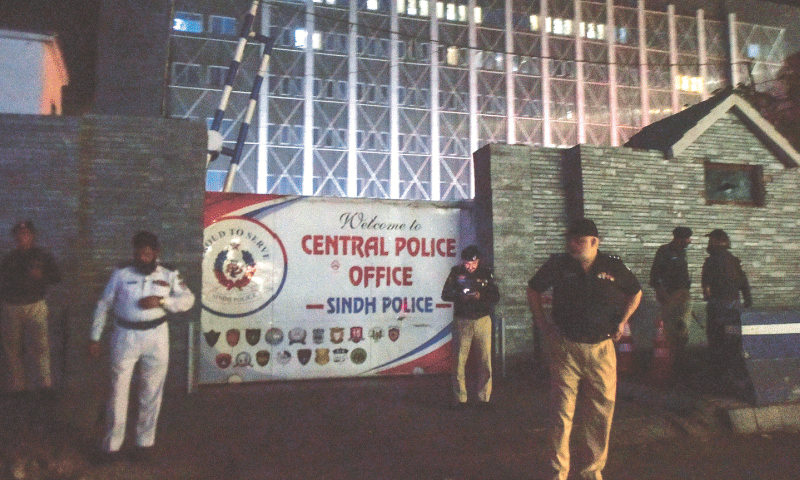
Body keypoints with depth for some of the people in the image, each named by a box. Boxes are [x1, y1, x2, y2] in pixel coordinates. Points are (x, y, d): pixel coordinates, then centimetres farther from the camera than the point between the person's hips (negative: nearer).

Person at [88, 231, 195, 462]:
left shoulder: (169, 275, 2)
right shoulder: (121, 274, 1)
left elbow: (188, 299, 0)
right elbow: (103, 305, 5)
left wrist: (162, 301, -16)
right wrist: (95, 338, 4)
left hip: (156, 338, 1)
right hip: (125, 337, 0)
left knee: (151, 392, 9)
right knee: (118, 390, 4)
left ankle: (145, 441, 25)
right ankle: (111, 444, 21)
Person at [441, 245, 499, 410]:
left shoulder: (486, 273, 6)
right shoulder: (456, 272, 4)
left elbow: (496, 296, 4)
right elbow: (445, 294, 4)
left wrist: (481, 296, -15)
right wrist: (459, 296, -15)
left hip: (483, 320, 1)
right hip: (462, 321, 0)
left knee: (485, 361, 1)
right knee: (459, 361, 0)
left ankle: (484, 398, 13)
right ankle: (460, 399, 10)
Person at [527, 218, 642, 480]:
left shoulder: (613, 266, -1)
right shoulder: (558, 264, -3)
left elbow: (636, 293, 19)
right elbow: (533, 289, 13)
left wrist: (622, 322, 10)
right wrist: (542, 322, 5)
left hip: (601, 348, 1)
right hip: (565, 348, -1)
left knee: (601, 412, 9)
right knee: (561, 413, 0)